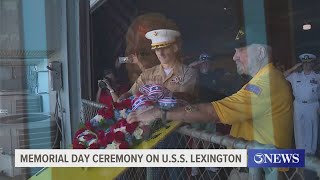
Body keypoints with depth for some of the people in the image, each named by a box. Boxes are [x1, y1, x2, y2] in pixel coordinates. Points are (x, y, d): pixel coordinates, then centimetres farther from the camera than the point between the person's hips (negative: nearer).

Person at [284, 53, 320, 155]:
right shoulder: (295, 76, 8)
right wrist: (293, 68, -1)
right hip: (298, 106, 1)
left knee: (311, 130, 6)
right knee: (299, 129, 8)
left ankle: (310, 152, 19)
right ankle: (300, 151, 21)